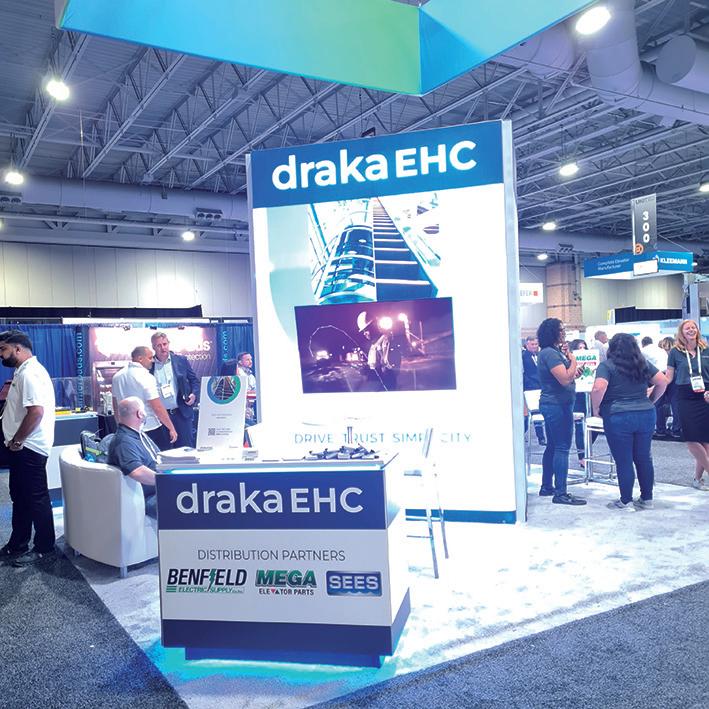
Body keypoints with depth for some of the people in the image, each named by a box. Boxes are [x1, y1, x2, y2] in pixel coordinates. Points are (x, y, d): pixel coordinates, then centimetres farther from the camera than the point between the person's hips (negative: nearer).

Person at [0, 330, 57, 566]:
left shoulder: (30, 374, -19)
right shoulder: (24, 372, 15)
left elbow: (36, 411, -28)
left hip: (28, 449, -11)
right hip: (23, 448, 11)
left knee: (36, 498, 0)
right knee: (20, 497, 18)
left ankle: (44, 548, 12)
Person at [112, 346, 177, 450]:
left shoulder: (117, 376, 7)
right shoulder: (146, 377, -15)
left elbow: (116, 406, 15)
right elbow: (158, 407, -17)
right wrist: (171, 428, -11)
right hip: (150, 429, -7)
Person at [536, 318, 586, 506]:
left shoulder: (553, 351, 14)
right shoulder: (550, 353, -17)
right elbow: (565, 379, -23)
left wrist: (574, 372, 4)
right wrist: (573, 359, -10)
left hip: (552, 405, 10)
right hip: (558, 405, -10)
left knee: (552, 446, 15)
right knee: (562, 448, -8)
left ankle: (547, 487, 23)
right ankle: (560, 493, -5)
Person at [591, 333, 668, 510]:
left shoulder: (607, 366, -5)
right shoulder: (643, 364, 10)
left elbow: (598, 388, -20)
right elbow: (662, 381, 7)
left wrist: (596, 408, -6)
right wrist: (650, 402, 16)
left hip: (618, 417, -5)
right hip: (646, 415, 5)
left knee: (623, 461, 3)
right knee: (644, 458, 14)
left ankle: (626, 501, 11)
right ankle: (647, 499, 22)